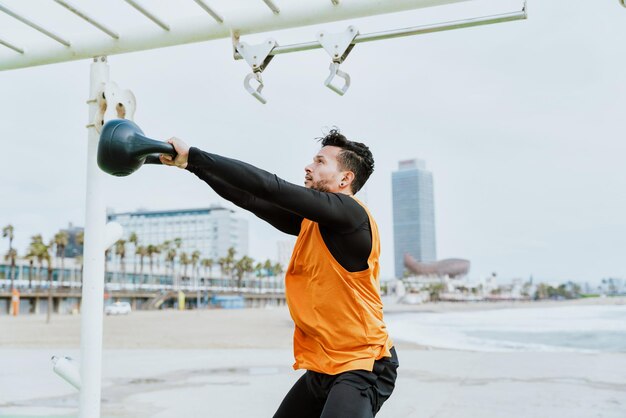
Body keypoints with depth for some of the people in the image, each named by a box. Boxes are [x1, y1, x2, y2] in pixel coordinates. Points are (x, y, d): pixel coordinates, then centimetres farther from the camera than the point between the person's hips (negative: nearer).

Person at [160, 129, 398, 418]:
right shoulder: (312, 221, 8)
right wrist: (191, 164, 2)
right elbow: (251, 199, 7)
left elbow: (269, 187, -21)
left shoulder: (348, 212, -16)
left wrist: (193, 155, -17)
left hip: (362, 369, -8)